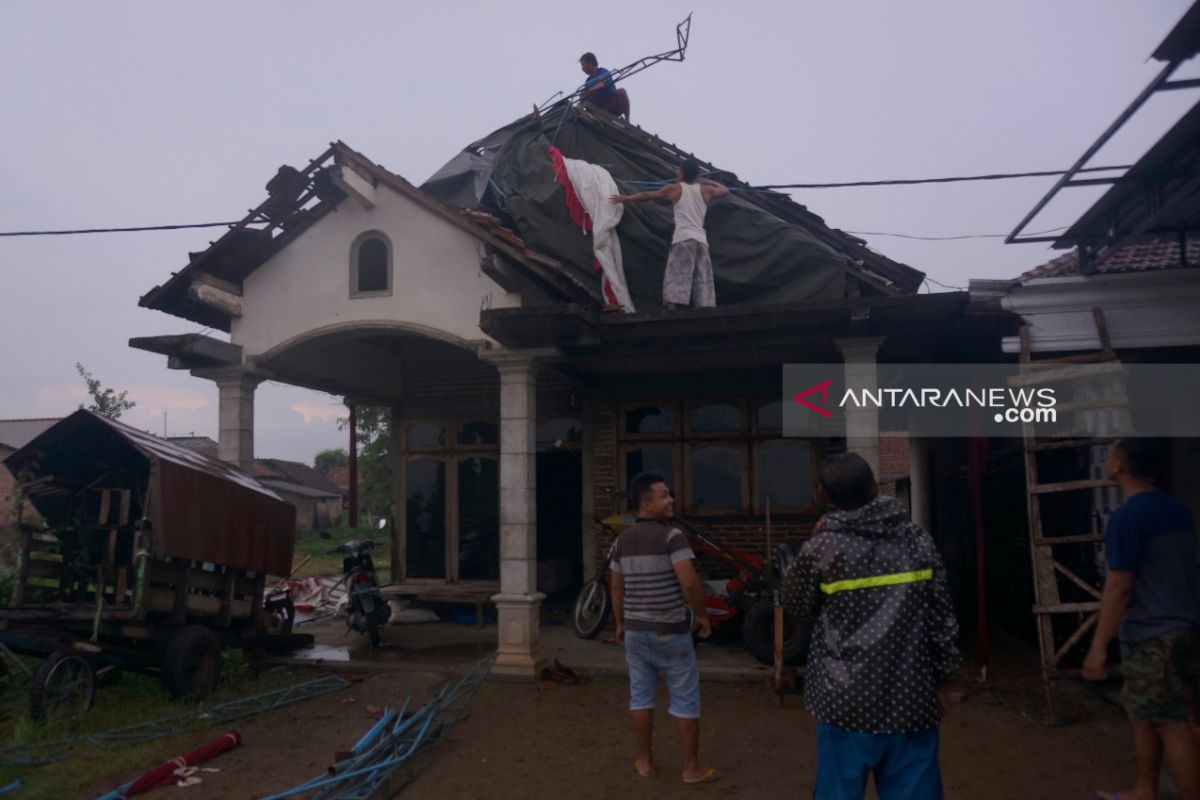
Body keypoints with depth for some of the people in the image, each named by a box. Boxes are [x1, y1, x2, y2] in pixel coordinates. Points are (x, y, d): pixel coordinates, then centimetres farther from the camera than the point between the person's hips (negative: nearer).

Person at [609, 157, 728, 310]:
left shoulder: (674, 188, 13)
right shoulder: (705, 190, 19)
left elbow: (646, 195, 21)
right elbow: (725, 190, 38)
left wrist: (625, 198, 33)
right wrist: (708, 181, 47)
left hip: (683, 238, -3)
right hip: (701, 240, 4)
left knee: (676, 277, -12)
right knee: (703, 282, 2)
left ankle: (671, 311, -26)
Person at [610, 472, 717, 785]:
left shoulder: (622, 541, 5)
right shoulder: (672, 536, -15)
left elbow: (617, 588, 11)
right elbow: (689, 583, -23)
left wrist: (620, 623, 21)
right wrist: (702, 615, -8)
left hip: (636, 630, 6)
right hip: (671, 630, -6)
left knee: (641, 696, 14)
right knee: (685, 699, 5)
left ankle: (645, 761, 23)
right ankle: (692, 768, 11)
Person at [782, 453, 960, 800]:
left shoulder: (822, 548, -9)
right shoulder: (917, 540, -1)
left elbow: (798, 608, 5)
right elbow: (941, 616, 2)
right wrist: (942, 678, 13)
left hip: (849, 700, -2)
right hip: (912, 697, 2)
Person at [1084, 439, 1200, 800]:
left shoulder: (1127, 516, -17)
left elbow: (1119, 586, -20)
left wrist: (1098, 647, -16)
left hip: (1150, 637, -9)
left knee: (1170, 725, -2)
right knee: (1140, 710, 19)